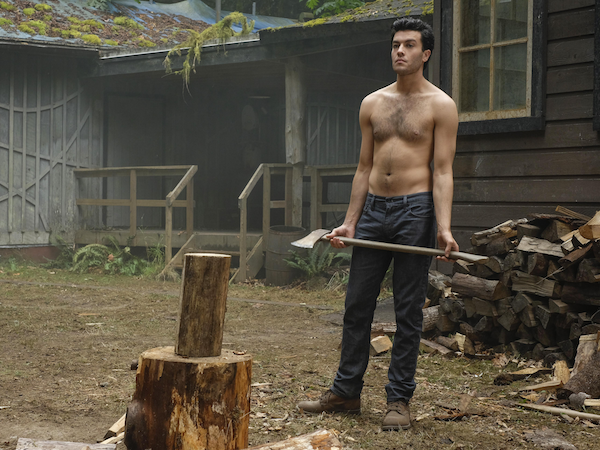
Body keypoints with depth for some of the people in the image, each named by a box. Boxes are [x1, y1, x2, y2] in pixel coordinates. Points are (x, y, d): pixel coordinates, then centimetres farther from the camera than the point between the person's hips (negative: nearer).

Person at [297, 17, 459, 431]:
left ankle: (399, 400, 10)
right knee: (357, 304, 7)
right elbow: (364, 168, 15)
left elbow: (443, 172, -7)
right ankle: (346, 392, 18)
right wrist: (349, 223, 10)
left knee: (408, 311, 1)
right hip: (374, 209, 5)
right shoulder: (372, 104, 12)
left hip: (415, 210, -5)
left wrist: (443, 227, -19)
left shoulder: (440, 106, -1)